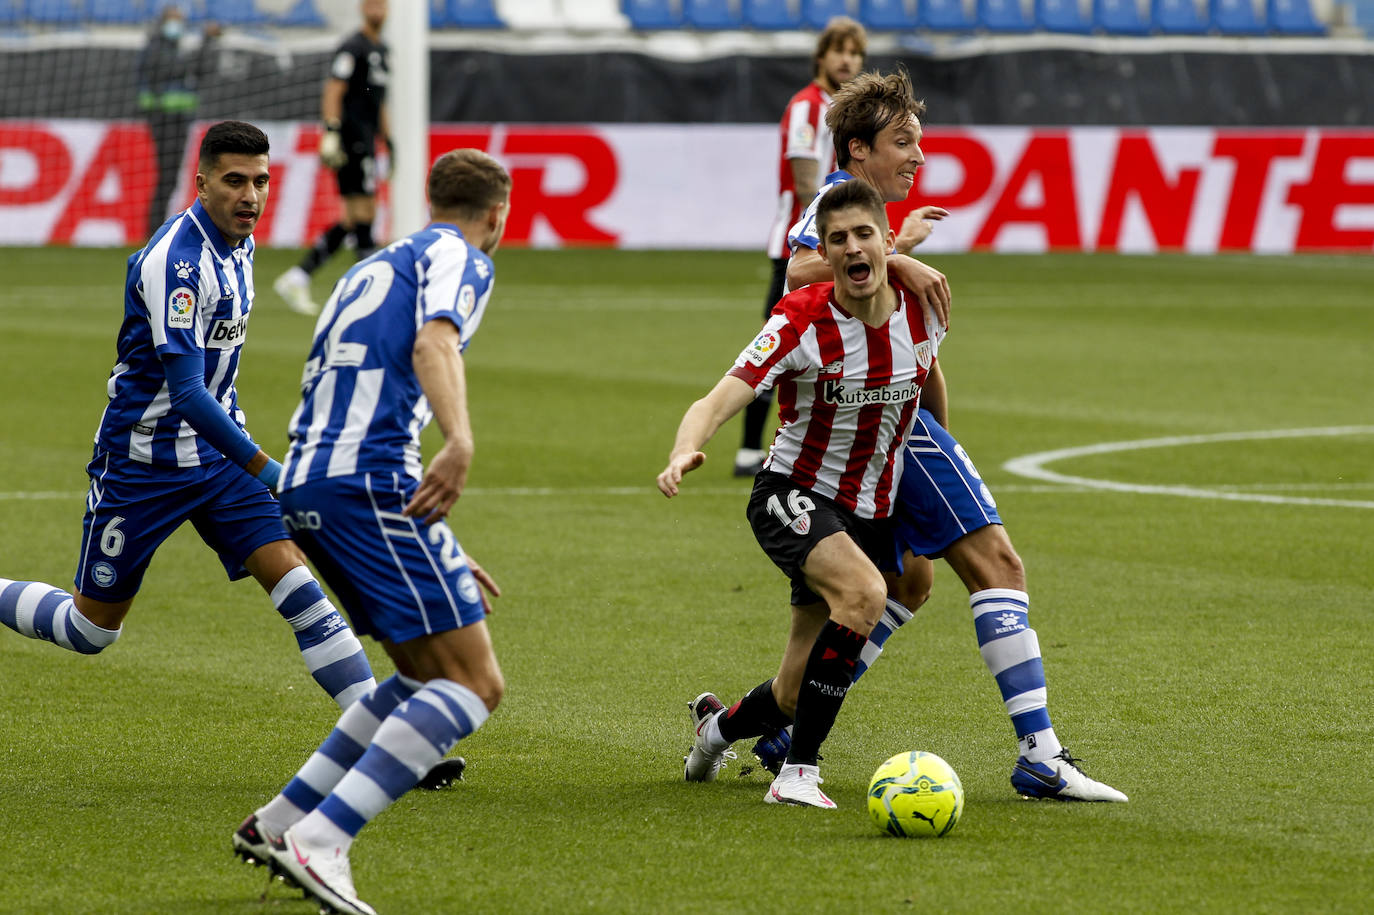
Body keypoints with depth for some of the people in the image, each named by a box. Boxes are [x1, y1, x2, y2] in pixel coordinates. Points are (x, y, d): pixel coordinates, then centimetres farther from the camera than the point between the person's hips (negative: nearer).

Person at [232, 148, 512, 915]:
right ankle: (320, 842, -22)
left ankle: (280, 822, 15)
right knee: (476, 684, -10)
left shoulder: (379, 266, 29)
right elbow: (434, 343, -19)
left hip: (305, 480, 9)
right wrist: (461, 444, -37)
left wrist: (435, 549, 40)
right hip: (369, 481, -9)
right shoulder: (458, 257, 3)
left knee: (428, 673, 19)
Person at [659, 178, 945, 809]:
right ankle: (799, 771, -26)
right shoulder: (800, 320, -21)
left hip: (871, 514, 5)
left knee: (792, 700, 4)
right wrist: (685, 451, -51)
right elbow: (718, 403, -30)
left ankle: (720, 727, 42)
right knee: (864, 592, -36)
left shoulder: (922, 310, -8)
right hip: (792, 496, -5)